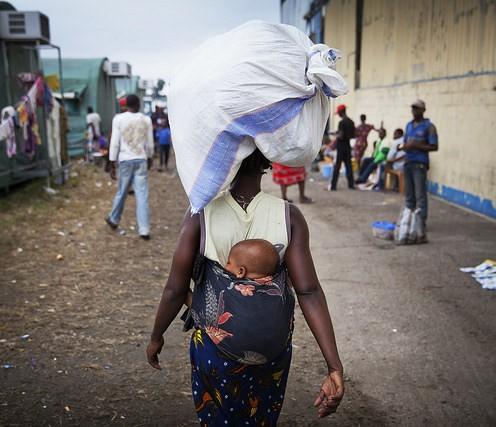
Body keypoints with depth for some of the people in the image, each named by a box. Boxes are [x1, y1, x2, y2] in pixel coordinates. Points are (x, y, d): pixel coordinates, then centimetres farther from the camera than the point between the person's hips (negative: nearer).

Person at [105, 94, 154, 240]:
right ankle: (144, 230, 0)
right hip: (141, 160, 1)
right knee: (142, 195, 0)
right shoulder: (146, 120, 2)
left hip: (125, 160, 0)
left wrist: (112, 165, 1)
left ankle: (114, 220, 34)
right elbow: (150, 144, 8)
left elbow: (114, 143, -4)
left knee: (121, 192, 15)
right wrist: (150, 159, 25)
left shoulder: (118, 119, -3)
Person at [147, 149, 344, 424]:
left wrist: (156, 337, 4)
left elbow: (175, 289, -13)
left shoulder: (200, 215, -19)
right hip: (273, 346, 2)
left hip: (215, 345, -1)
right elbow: (309, 292, -20)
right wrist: (335, 367, -18)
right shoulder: (289, 217, -16)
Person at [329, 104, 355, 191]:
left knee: (337, 166, -4)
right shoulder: (351, 122, 8)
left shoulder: (342, 122, -16)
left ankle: (333, 186, -2)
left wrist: (336, 136, -1)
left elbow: (341, 136, -20)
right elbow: (353, 135, 13)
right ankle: (351, 184, 13)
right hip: (348, 146, 7)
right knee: (348, 165, 11)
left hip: (341, 147, -7)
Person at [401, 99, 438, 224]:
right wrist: (404, 147, -3)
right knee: (409, 194, 11)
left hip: (420, 164, -6)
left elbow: (434, 147, -8)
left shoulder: (428, 126, -5)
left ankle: (421, 221, -3)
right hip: (407, 162, 6)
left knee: (420, 194, -6)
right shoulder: (409, 125, 15)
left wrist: (416, 146, -17)